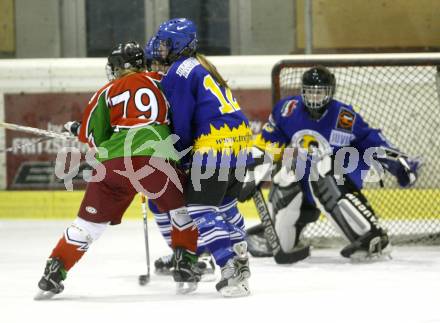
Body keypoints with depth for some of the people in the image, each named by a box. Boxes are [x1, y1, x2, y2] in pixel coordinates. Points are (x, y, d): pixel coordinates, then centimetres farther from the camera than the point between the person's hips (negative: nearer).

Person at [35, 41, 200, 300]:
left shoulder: (107, 92, 18)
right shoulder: (162, 83, 19)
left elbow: (94, 138, 16)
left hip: (113, 162, 1)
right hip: (156, 158, -1)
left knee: (91, 219, 11)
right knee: (183, 207, 22)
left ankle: (55, 271, 6)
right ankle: (186, 265, 17)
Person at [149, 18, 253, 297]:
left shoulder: (180, 71, -8)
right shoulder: (202, 67, 22)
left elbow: (181, 122, -9)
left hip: (215, 146, -10)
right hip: (240, 139, 10)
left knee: (202, 211, -8)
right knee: (225, 204, 25)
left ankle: (232, 271, -20)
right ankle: (241, 260, 30)